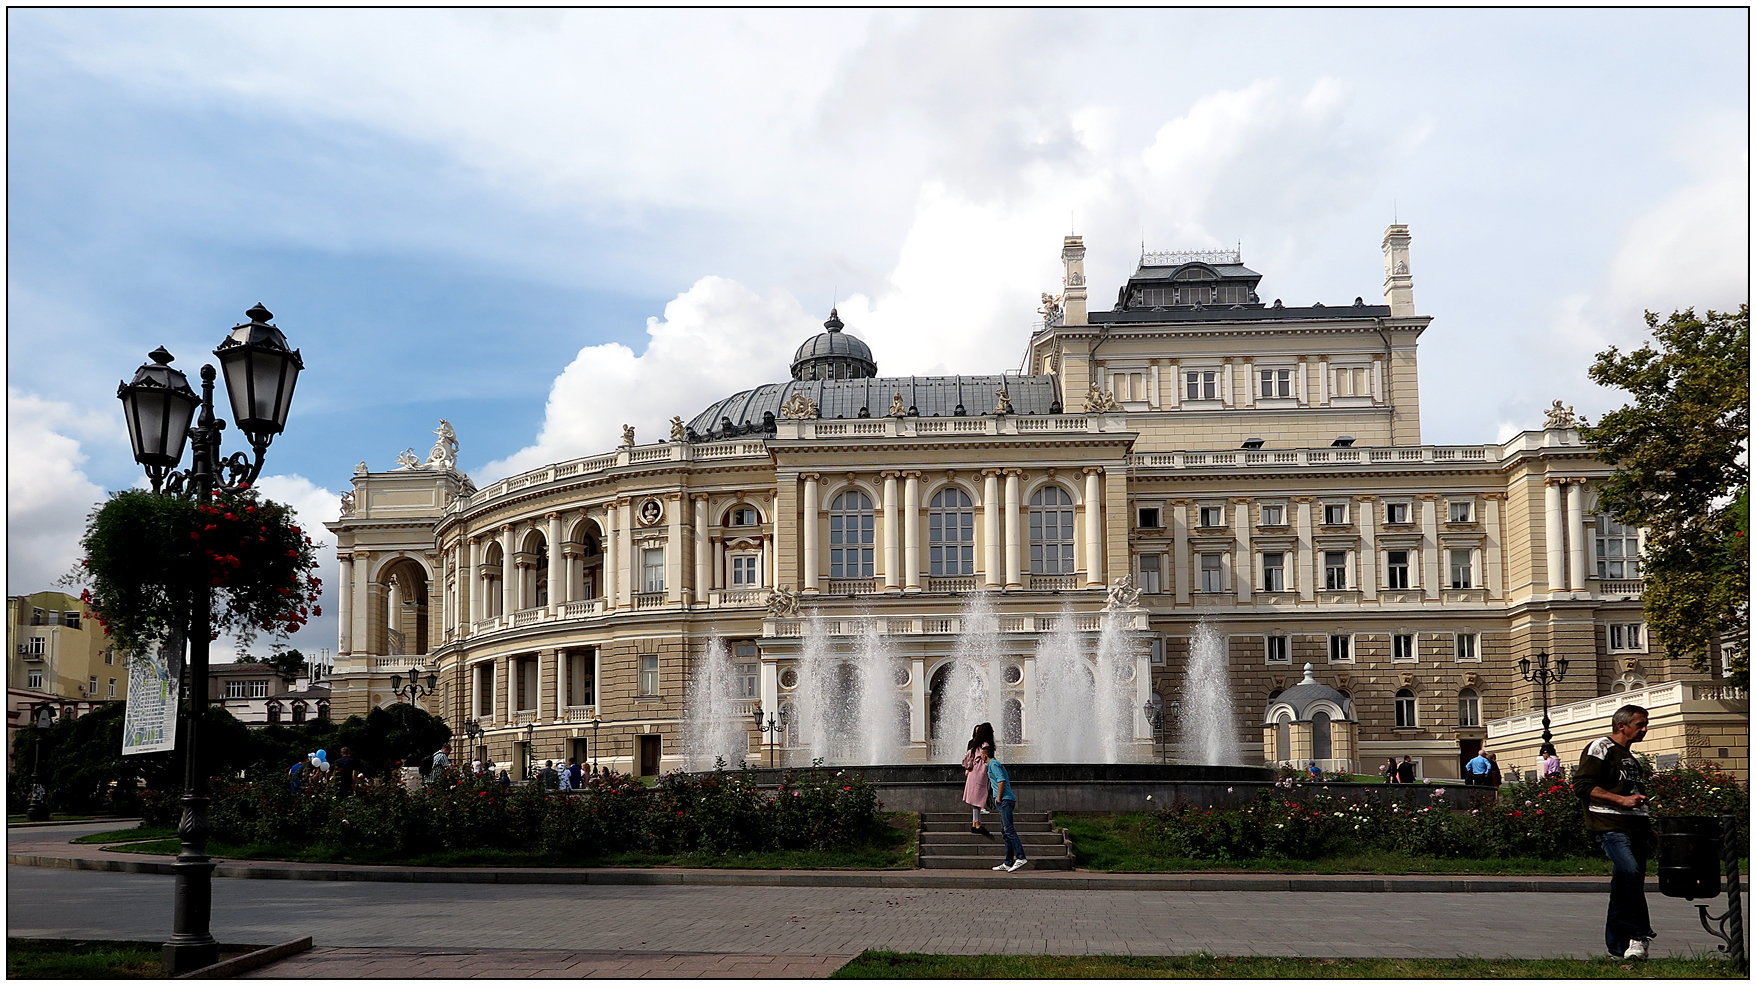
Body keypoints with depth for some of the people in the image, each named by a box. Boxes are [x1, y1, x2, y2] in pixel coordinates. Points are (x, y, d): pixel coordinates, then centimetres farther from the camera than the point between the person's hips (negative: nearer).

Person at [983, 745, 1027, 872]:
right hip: (1006, 801, 10)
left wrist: (998, 798, -13)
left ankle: (1021, 858, -27)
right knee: (1005, 832, 9)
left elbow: (1001, 781, -18)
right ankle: (1008, 863, 9)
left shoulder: (993, 764, -6)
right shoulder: (993, 764, 24)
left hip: (1005, 800, -10)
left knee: (1008, 829, -18)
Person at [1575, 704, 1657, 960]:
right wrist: (1622, 800, -18)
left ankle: (1619, 946, 14)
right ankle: (1639, 934, -21)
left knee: (1625, 884, 7)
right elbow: (1583, 785, -12)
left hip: (1635, 828, 9)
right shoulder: (1601, 748, -1)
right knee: (1629, 871, -28)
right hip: (1610, 826, -9)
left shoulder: (1631, 759, 27)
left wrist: (1649, 833, 26)